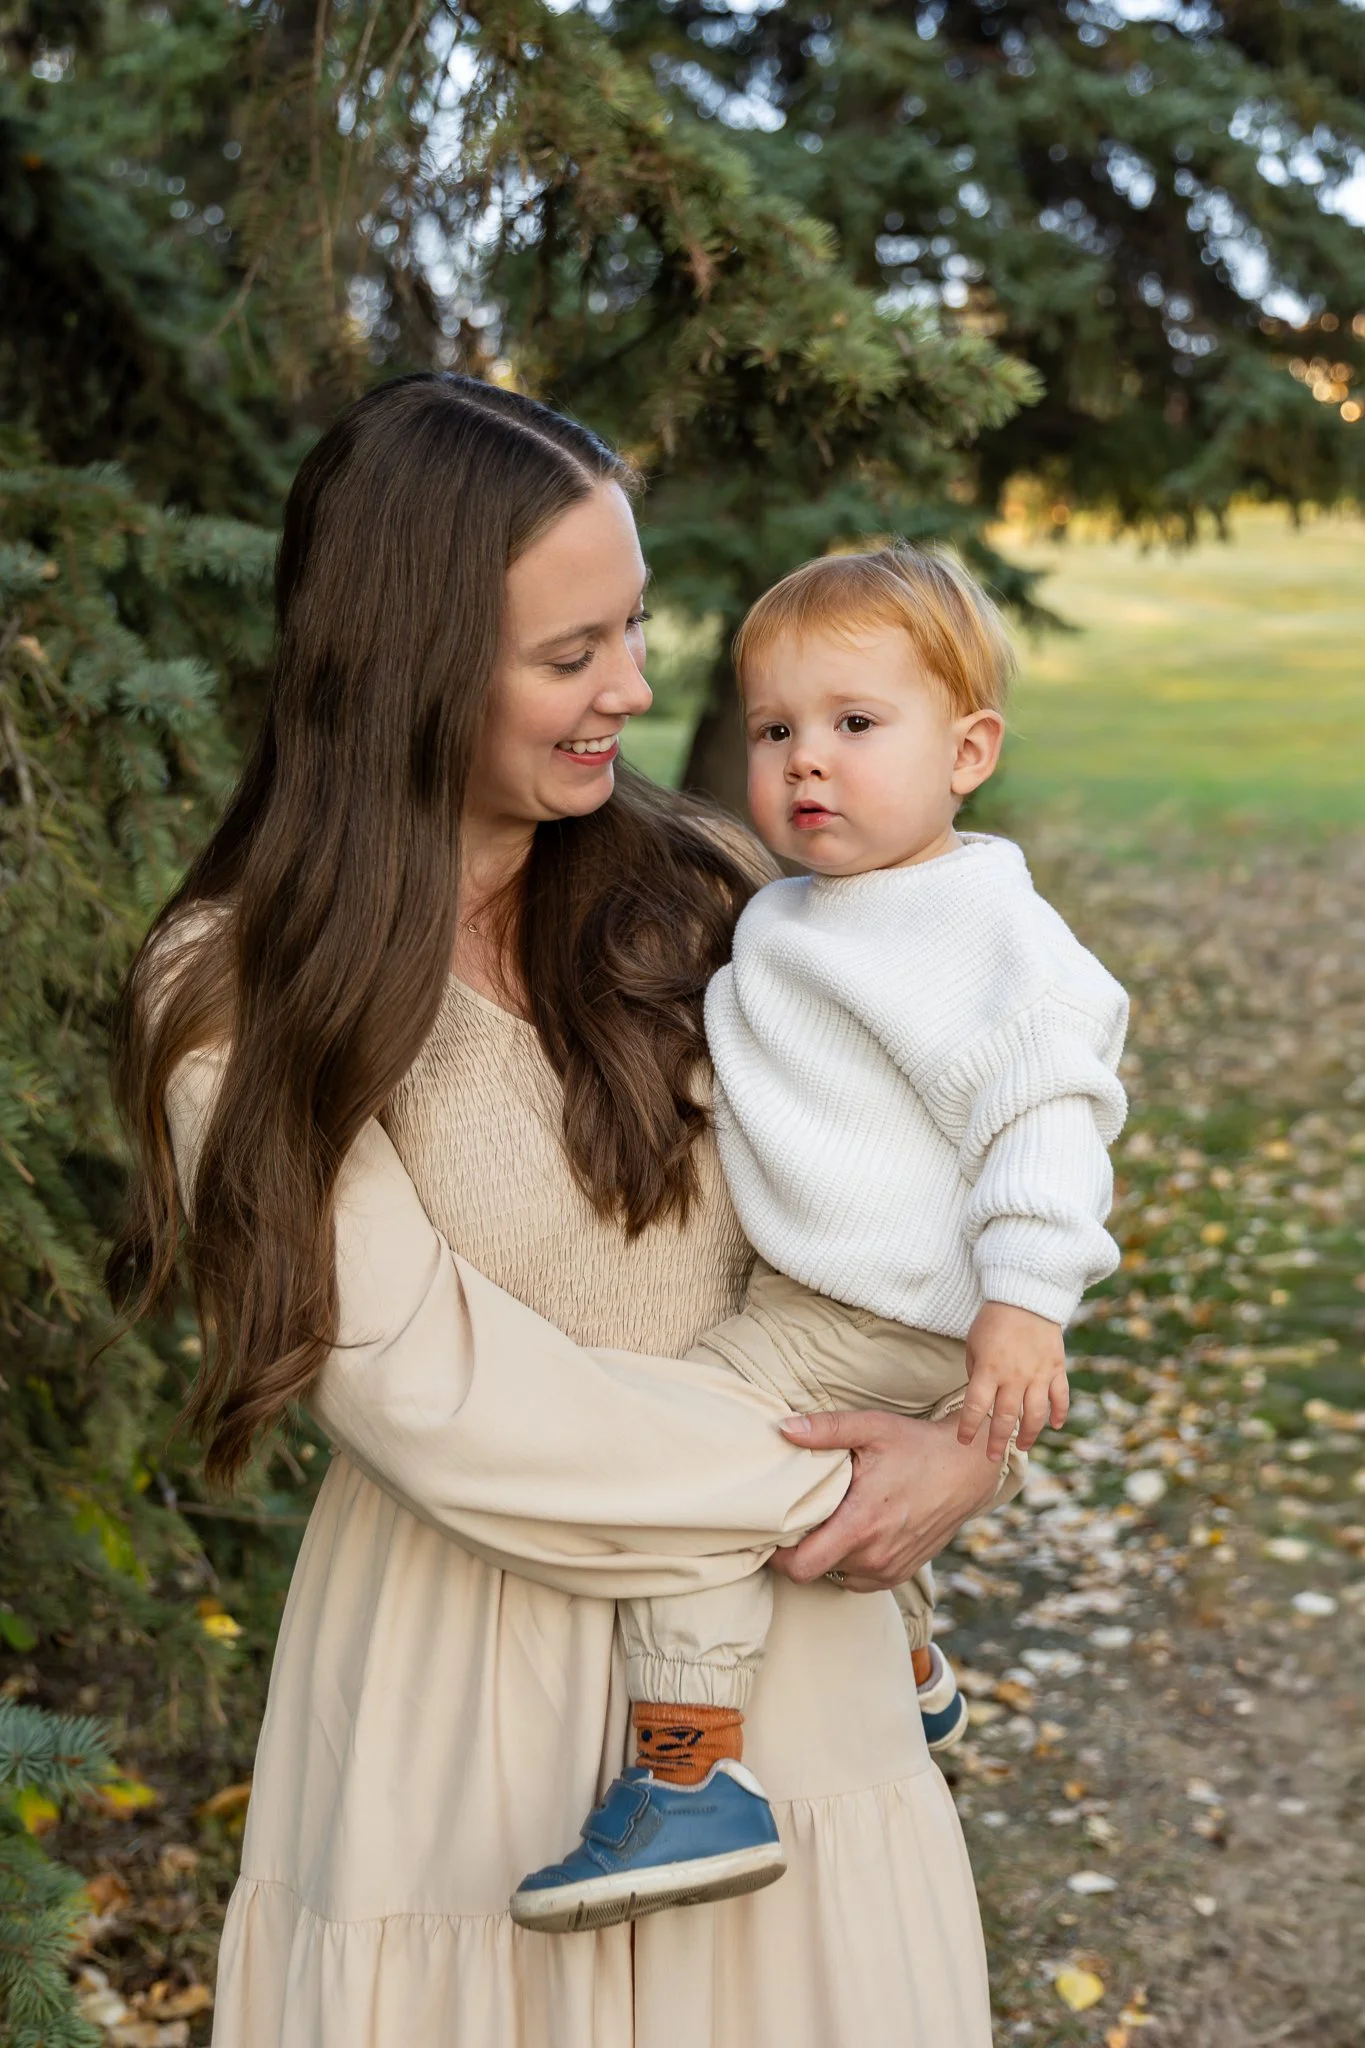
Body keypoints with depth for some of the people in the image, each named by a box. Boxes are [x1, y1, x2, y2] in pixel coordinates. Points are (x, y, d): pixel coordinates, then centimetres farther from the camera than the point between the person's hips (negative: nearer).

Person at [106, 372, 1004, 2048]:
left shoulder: (694, 892, -1)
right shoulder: (236, 1001, -13)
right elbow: (441, 1401, -18)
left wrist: (967, 1444, -11)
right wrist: (821, 1488, -16)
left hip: (773, 1626, 4)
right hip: (477, 1673, -3)